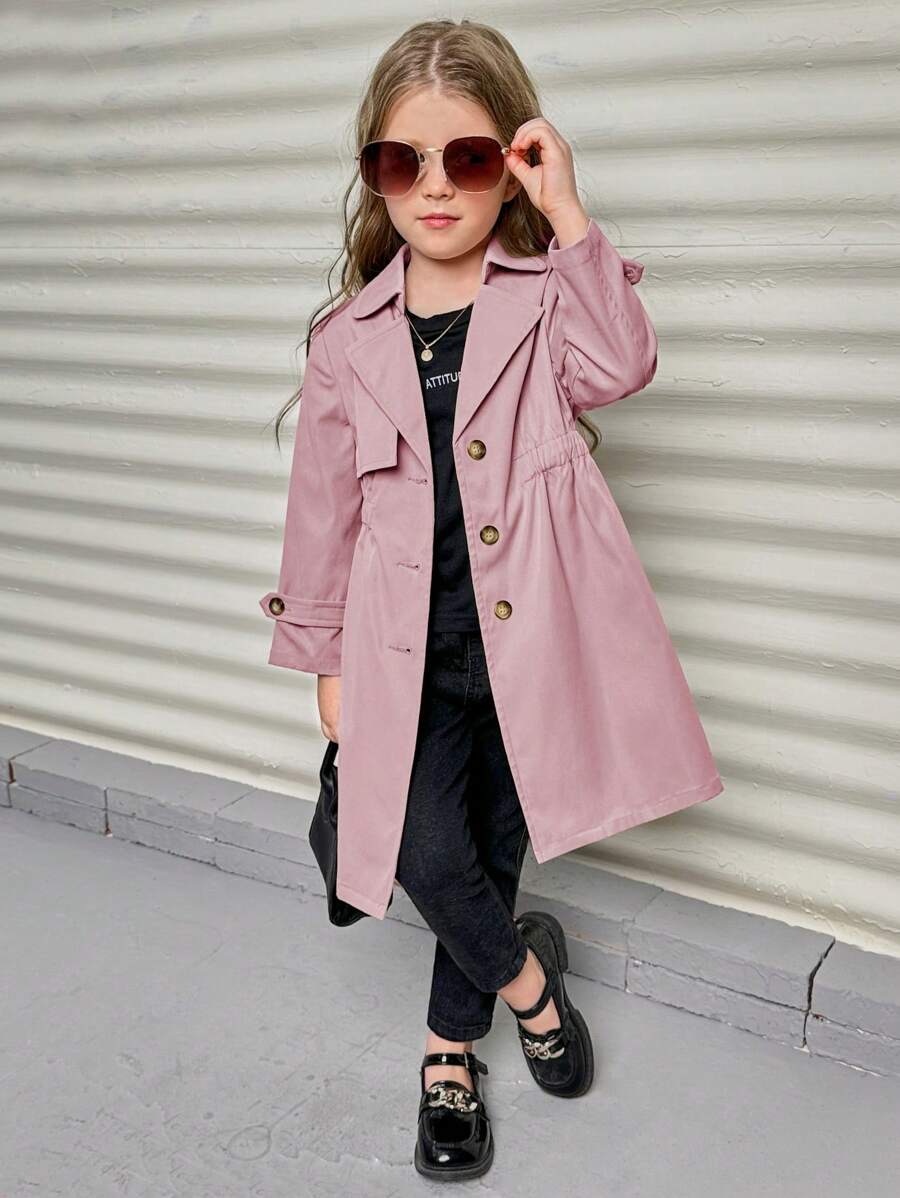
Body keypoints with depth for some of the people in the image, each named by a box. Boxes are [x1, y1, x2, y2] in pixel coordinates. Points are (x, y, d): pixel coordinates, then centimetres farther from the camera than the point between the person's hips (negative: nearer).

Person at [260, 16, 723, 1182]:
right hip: (412, 652, 1)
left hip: (533, 639, 0)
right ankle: (527, 980, 26)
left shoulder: (550, 295, 1)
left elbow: (617, 366, -21)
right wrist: (325, 657, 10)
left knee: (493, 856, 13)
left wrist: (569, 216, -20)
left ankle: (449, 1052, 38)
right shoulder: (349, 341, 3)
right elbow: (324, 508, 8)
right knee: (430, 859, -9)